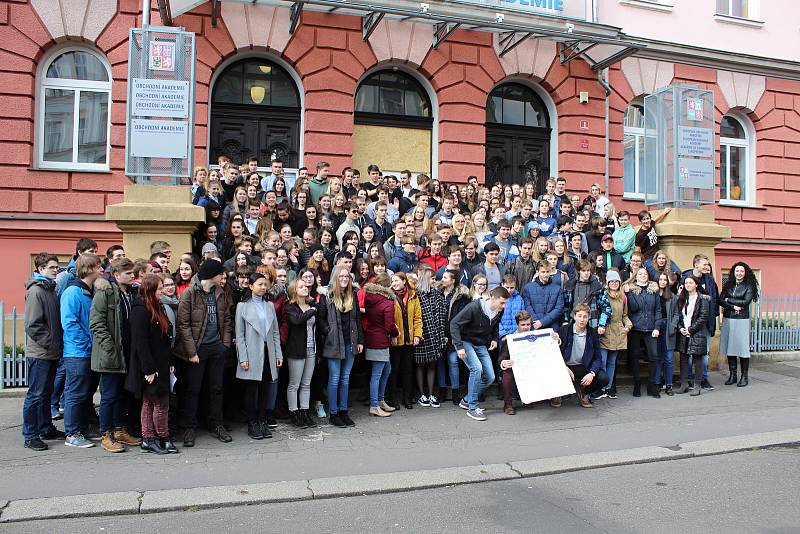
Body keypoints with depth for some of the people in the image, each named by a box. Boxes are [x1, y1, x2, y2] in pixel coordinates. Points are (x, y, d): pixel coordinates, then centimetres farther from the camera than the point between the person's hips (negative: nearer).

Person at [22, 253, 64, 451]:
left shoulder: (50, 288, 13)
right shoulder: (35, 290, -13)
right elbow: (32, 325, -18)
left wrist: (57, 342, 11)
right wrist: (50, 342, -17)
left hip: (52, 353, 9)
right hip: (39, 353, -9)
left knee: (46, 392, 16)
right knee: (36, 394, -2)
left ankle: (46, 429, 26)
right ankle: (29, 435, 6)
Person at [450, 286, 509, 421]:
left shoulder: (499, 312, -7)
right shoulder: (473, 307, -26)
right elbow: (454, 323, -25)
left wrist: (494, 338, -1)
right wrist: (459, 346, -30)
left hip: (481, 345, 7)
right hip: (465, 342, -7)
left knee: (490, 377, 1)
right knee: (477, 368, -26)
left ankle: (467, 400, 21)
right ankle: (472, 408, -13)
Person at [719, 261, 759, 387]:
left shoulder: (749, 286, 1)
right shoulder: (728, 284, 10)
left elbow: (746, 302, -11)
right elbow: (720, 300, 2)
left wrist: (729, 300, -4)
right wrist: (733, 307, -11)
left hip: (742, 320, -3)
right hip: (728, 319, 3)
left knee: (743, 347, -3)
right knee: (730, 347, 4)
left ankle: (744, 376, 5)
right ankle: (732, 375, 11)